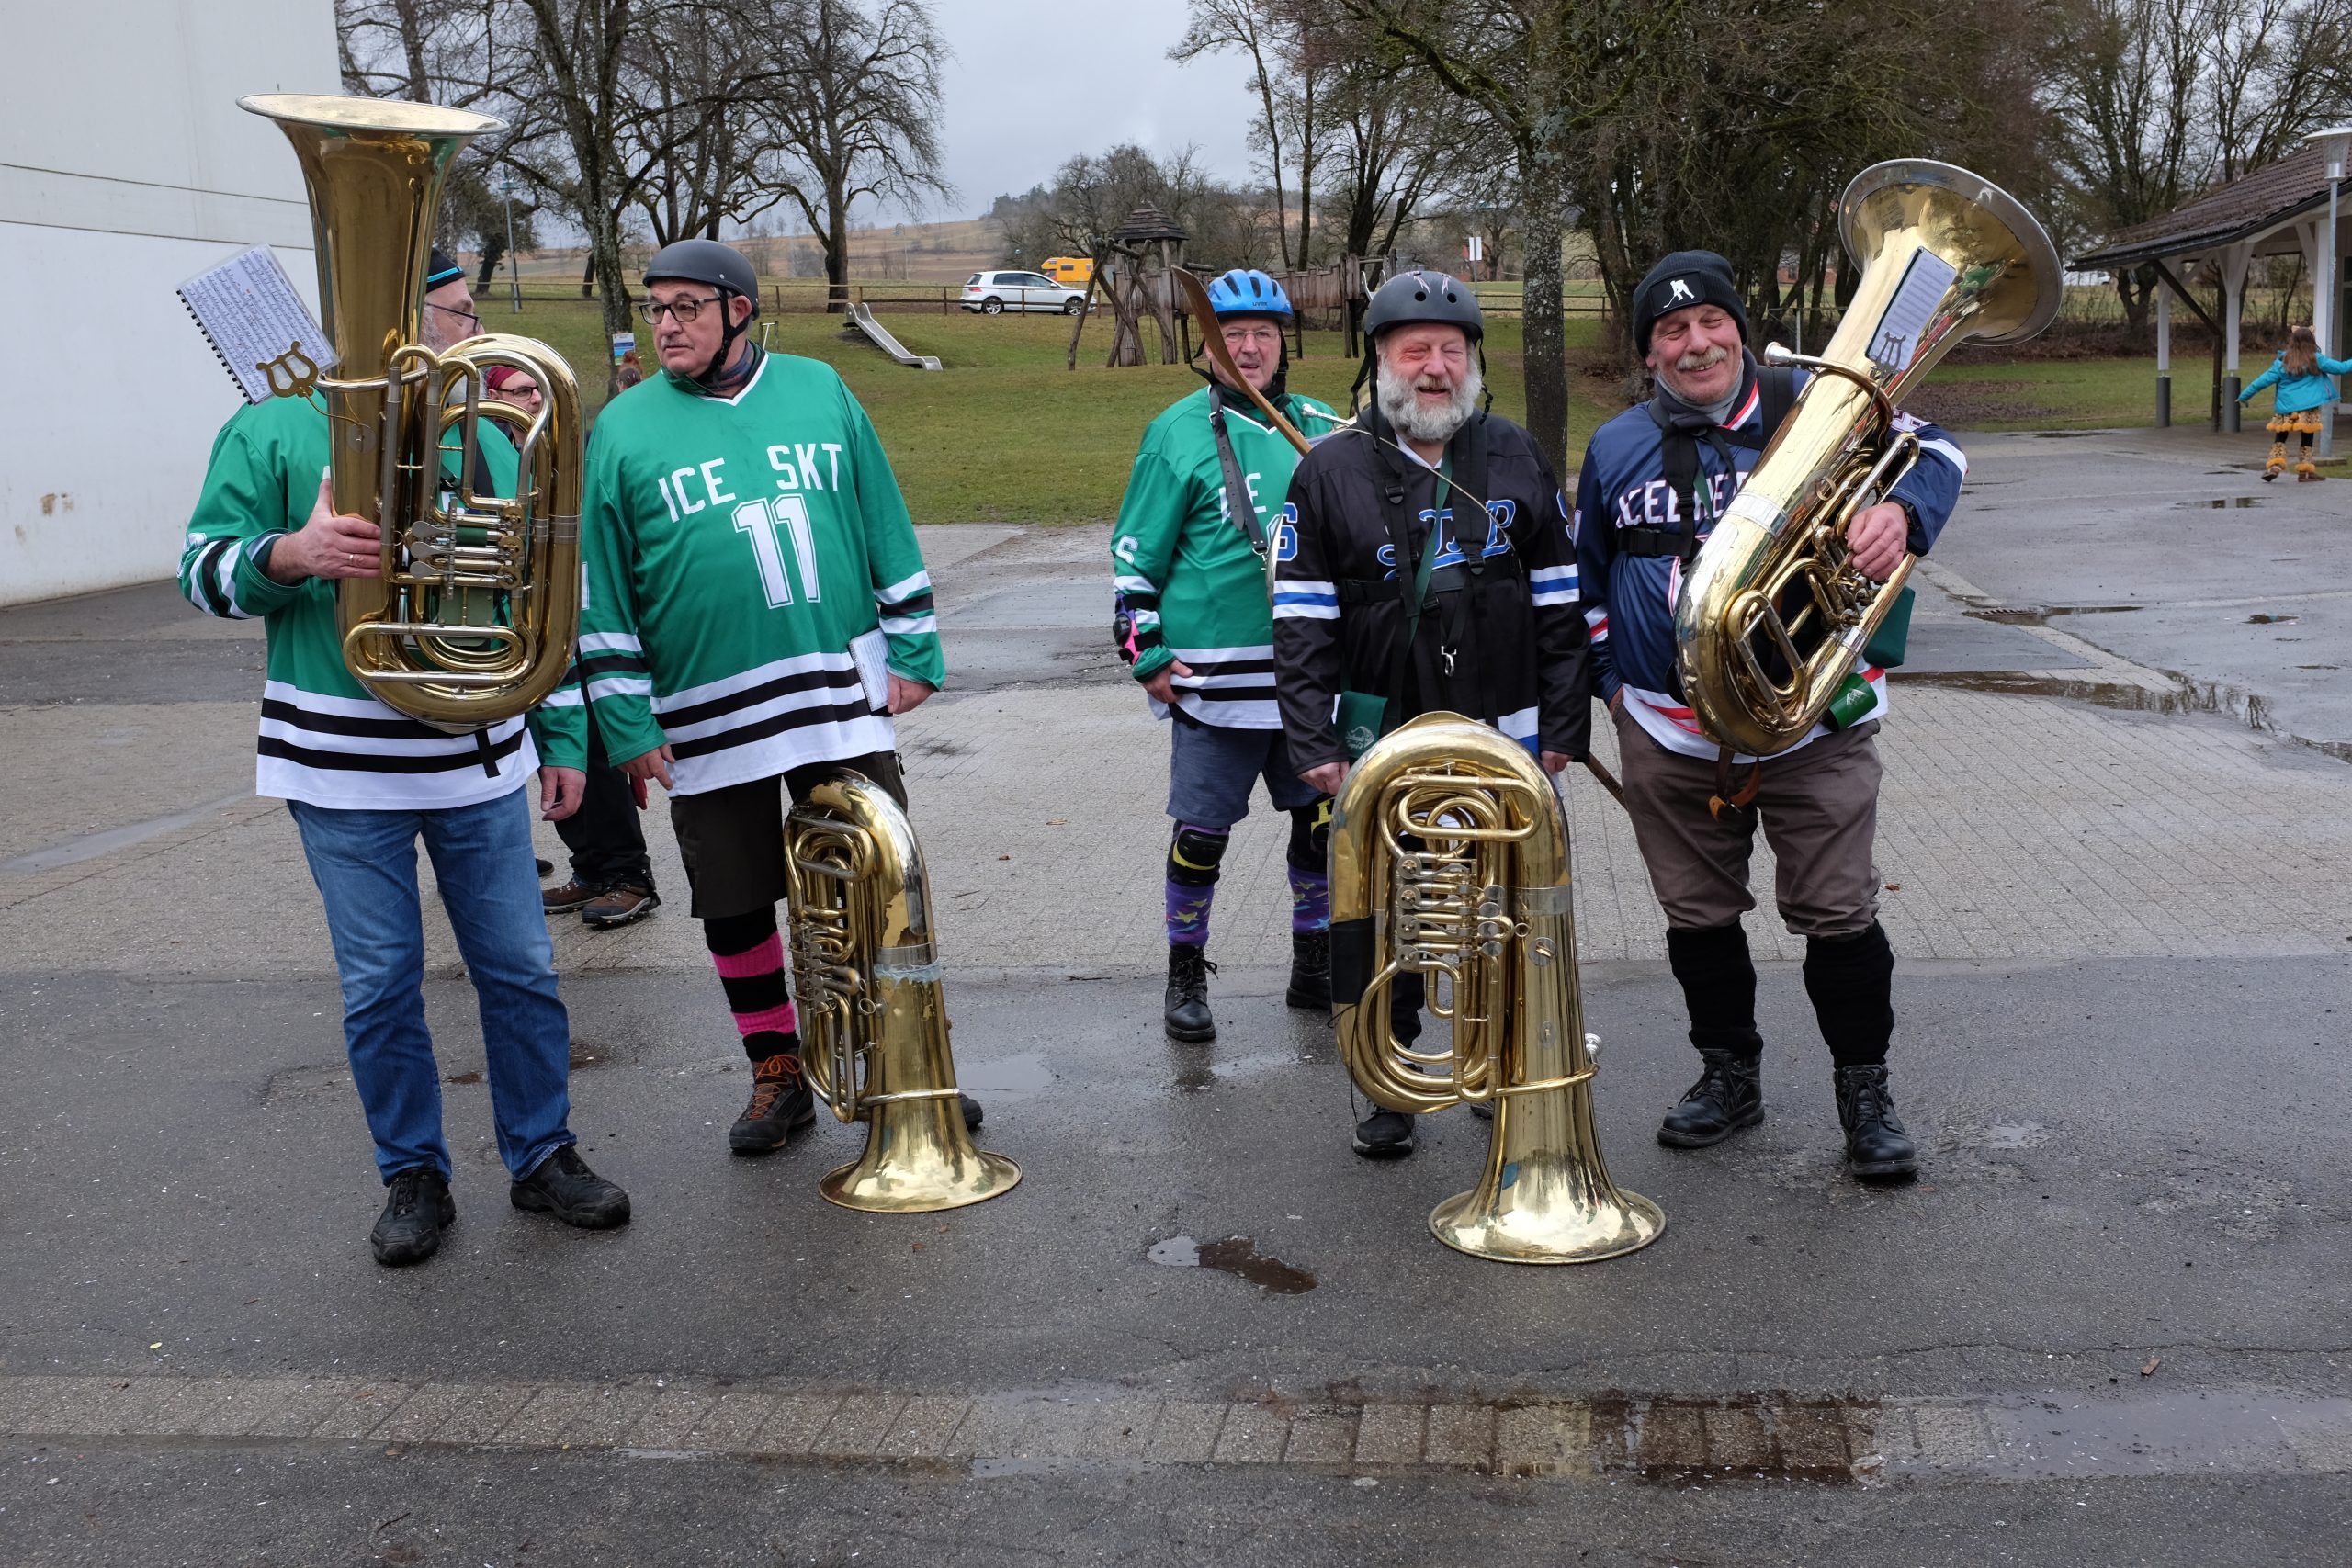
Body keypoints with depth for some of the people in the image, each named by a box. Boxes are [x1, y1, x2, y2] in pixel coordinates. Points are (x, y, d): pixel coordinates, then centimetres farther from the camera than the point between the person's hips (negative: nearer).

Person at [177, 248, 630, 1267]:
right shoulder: (272, 432, -1)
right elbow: (205, 572, -4)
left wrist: (559, 739, 13)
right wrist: (293, 554, -25)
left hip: (480, 762, 3)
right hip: (342, 765, -3)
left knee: (521, 968, 6)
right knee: (379, 984, 5)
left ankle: (542, 1155, 22)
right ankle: (413, 1178, 20)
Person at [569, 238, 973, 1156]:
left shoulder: (819, 393, 5)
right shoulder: (625, 427, 1)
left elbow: (887, 532, 10)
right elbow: (603, 597, 1)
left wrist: (913, 652, 6)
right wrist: (627, 723, -3)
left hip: (843, 697, 1)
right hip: (707, 719, 0)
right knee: (735, 906, 9)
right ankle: (778, 1077, 26)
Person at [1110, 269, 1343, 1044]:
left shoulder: (1322, 427, 8)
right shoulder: (1178, 433, -3)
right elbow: (1135, 554, -1)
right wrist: (1147, 655, -5)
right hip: (1216, 680, -4)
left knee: (1322, 817, 11)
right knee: (1201, 833, 0)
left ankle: (1315, 965, 28)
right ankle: (1186, 974, 19)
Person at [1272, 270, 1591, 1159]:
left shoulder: (1516, 459, 7)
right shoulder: (1331, 471, 0)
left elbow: (1560, 605, 8)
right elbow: (1302, 623, -2)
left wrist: (1564, 727, 4)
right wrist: (1314, 745, -8)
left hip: (1508, 746, 2)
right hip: (1383, 745, -1)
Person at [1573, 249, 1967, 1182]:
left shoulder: (1812, 408, 0)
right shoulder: (1616, 448, 10)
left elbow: (1932, 452, 0)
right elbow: (1587, 579, 21)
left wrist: (1899, 510, -22)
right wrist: (1612, 677, 15)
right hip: (1669, 735, 3)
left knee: (1837, 912, -2)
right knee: (1698, 915, 12)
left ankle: (1864, 1090, 15)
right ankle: (1729, 1074, 31)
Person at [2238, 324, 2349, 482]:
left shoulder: (2283, 361, -1)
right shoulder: (2316, 360, -4)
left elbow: (2265, 379, 0)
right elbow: (2340, 368, 4)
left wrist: (2244, 395, 7)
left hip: (2286, 407, 1)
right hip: (2308, 408, -1)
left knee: (2280, 438, 10)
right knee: (2307, 438, 8)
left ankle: (2275, 465, -6)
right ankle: (2305, 471, 9)